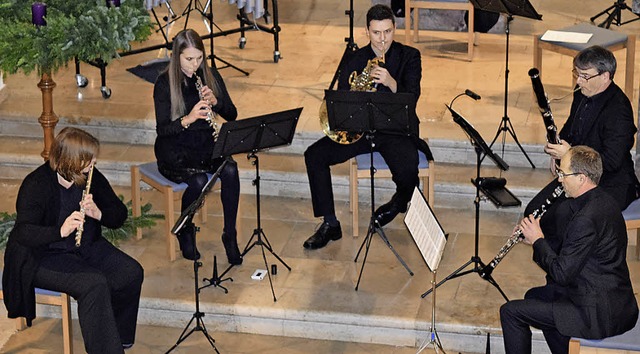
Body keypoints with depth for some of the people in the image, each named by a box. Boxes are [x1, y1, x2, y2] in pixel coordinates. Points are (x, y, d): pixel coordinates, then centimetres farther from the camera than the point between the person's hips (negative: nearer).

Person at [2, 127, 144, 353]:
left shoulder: (92, 178, 0)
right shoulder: (36, 186, -19)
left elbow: (119, 214, 3)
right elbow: (23, 233, -29)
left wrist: (98, 213, -21)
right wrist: (60, 231, -47)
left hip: (88, 248, 7)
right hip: (44, 257, -7)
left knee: (131, 273, -14)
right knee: (94, 283, -30)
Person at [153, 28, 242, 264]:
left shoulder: (210, 76, 1)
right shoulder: (165, 83, -11)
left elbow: (232, 115, 3)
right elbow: (162, 129, -15)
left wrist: (215, 101, -17)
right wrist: (188, 118, -32)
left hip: (205, 144, 4)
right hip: (174, 150, -4)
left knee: (230, 170, -28)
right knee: (199, 179, -33)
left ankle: (230, 235, -16)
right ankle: (185, 231, -3)